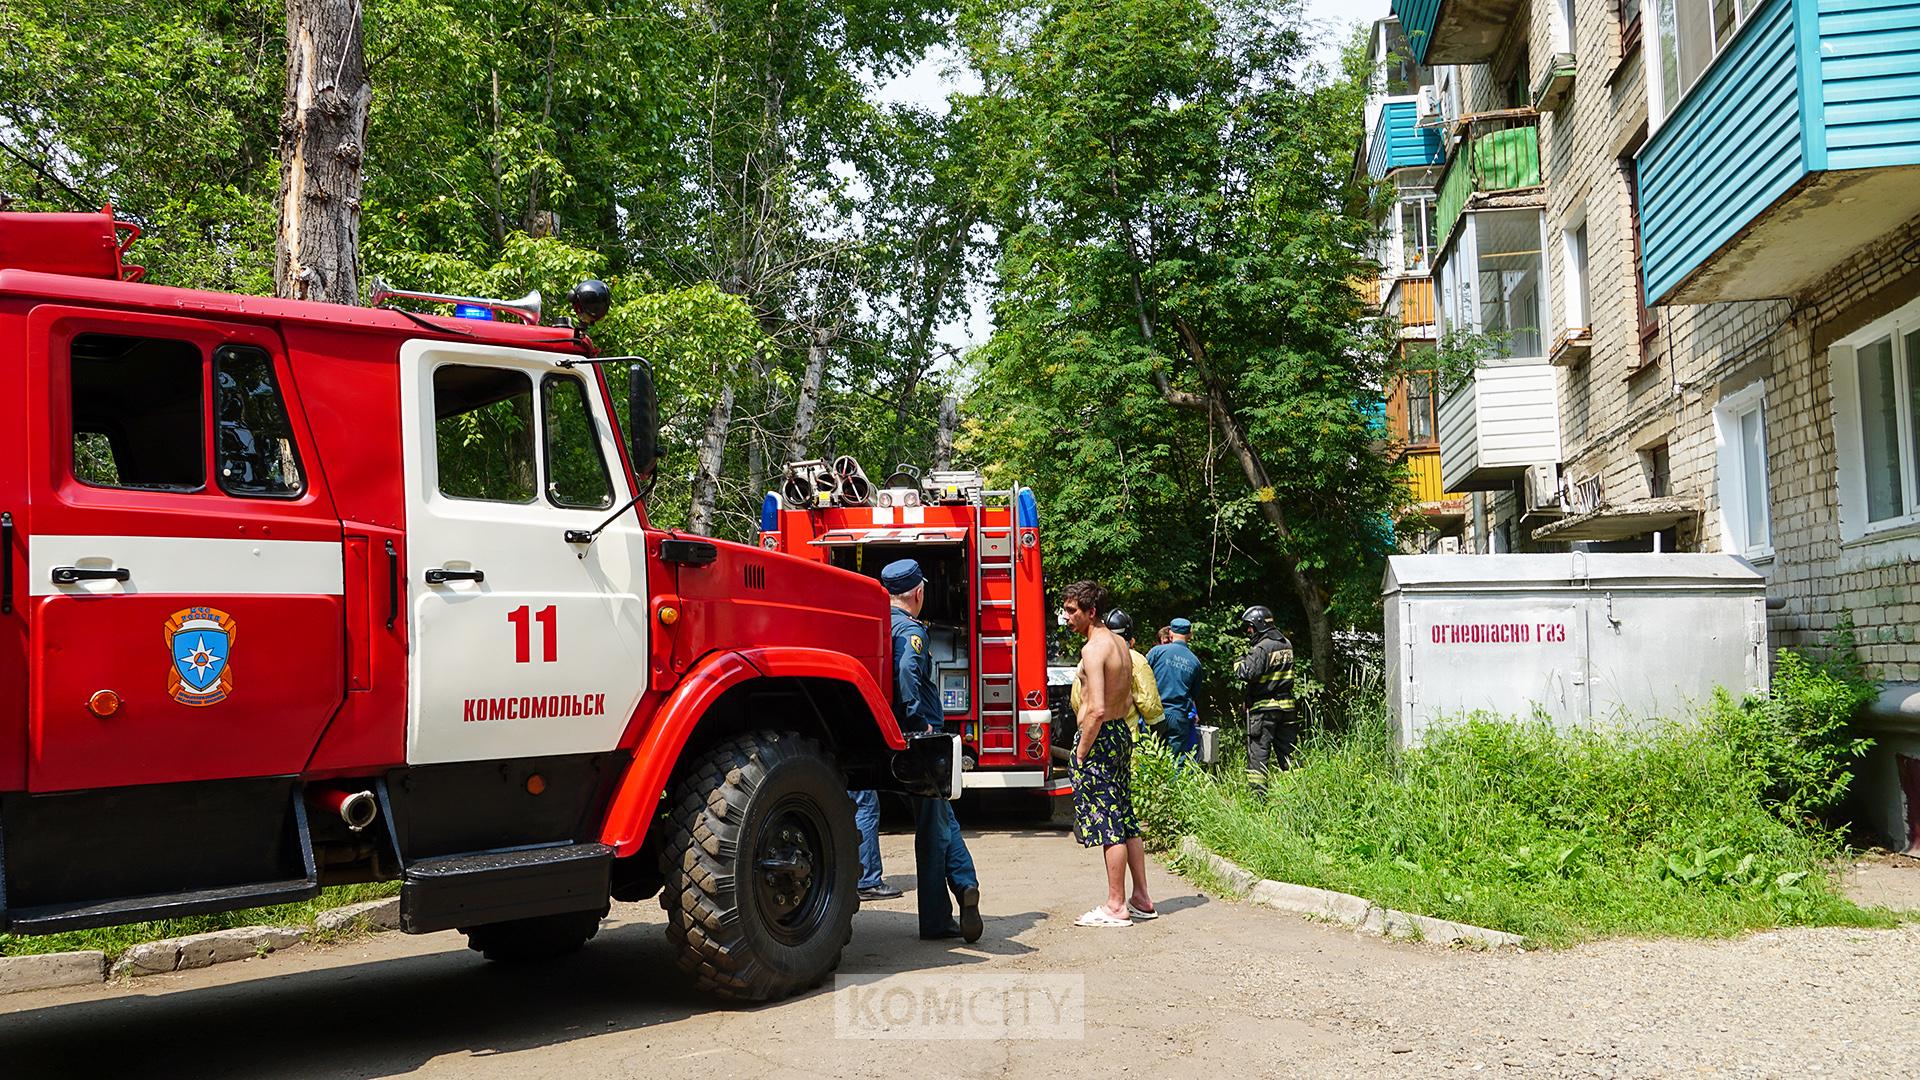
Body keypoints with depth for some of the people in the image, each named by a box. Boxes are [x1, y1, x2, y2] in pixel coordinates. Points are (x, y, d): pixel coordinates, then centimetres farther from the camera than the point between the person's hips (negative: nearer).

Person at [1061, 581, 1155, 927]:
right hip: (1122, 734, 10)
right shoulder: (1119, 643, 12)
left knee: (1107, 823, -3)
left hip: (1099, 738, -9)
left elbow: (1097, 709, -24)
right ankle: (1141, 899, 20)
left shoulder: (1093, 648, -17)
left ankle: (1116, 907, 2)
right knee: (1125, 819, 15)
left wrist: (1081, 752, -16)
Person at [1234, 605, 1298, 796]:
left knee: (1258, 752, -2)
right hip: (1286, 706, 7)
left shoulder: (1261, 648, -15)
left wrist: (1239, 663, -2)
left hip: (1263, 707, -7)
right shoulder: (1287, 645, 9)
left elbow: (1247, 674, -24)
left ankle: (1258, 793, -5)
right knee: (1287, 752, 11)